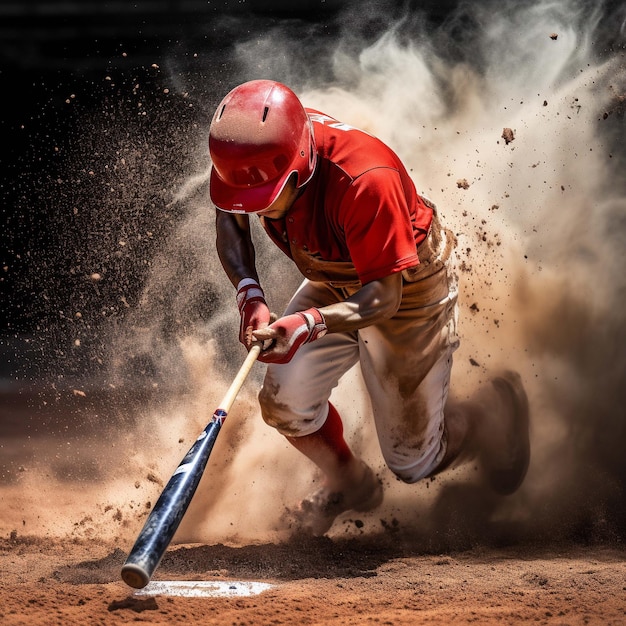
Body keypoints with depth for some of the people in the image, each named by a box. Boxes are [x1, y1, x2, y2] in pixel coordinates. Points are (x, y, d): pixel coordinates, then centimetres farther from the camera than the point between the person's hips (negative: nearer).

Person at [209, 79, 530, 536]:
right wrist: (250, 296, -26)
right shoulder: (255, 155, -26)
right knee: (286, 399, -15)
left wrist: (310, 323, -54)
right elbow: (230, 219, -8)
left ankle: (495, 410, 36)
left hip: (409, 290, -5)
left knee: (413, 461, 4)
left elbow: (384, 296, -37)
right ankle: (350, 484, 16)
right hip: (334, 284, 5)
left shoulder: (366, 182, -43)